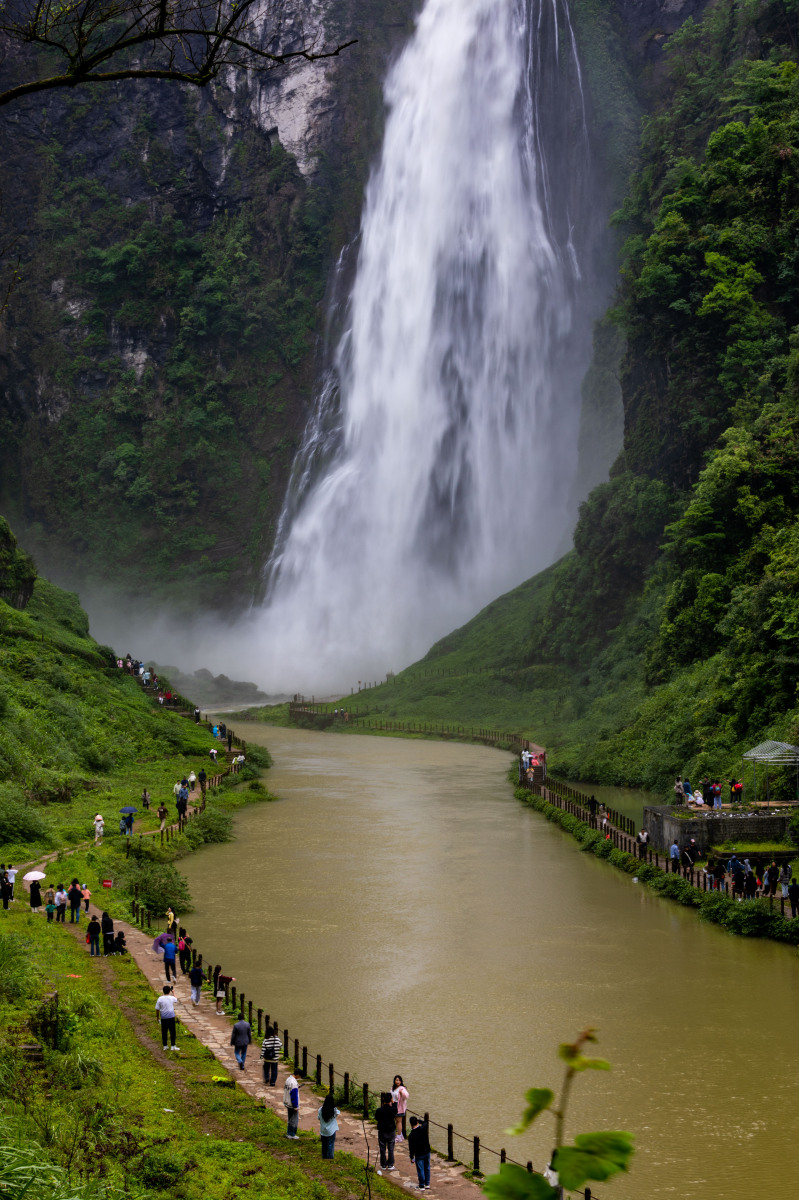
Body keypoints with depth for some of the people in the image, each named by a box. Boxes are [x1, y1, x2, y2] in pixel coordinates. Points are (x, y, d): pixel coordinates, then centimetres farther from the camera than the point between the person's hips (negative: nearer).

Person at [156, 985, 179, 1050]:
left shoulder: (160, 999, -6)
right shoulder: (172, 998, -4)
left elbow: (157, 1009, -3)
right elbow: (176, 1001, 21)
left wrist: (158, 1017, 10)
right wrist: (172, 994, 35)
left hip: (163, 1018, 1)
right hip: (171, 1017, -1)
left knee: (164, 1032, 10)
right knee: (172, 1031, 5)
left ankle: (165, 1046, 16)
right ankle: (173, 1046, 4)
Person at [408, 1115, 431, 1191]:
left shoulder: (411, 1135, -21)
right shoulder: (423, 1128, -12)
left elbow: (411, 1148, -14)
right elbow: (425, 1123, 15)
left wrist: (411, 1157, -3)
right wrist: (419, 1120, 27)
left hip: (419, 1155, -5)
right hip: (427, 1152, 5)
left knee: (420, 1170, 6)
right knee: (427, 1169, 18)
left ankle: (422, 1186, 13)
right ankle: (427, 1184, 27)